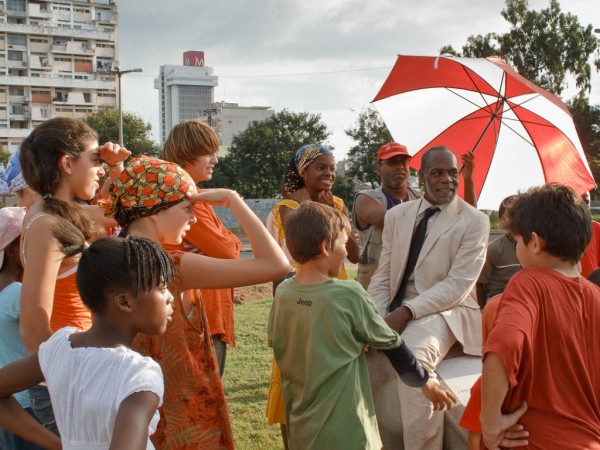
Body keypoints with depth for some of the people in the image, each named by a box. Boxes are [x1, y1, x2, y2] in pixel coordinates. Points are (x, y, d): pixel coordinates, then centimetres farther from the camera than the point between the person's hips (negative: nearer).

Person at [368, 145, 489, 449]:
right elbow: (382, 276, 8)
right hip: (396, 312, 5)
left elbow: (458, 285, -11)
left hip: (445, 311, -5)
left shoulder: (474, 221, -3)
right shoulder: (396, 215, 11)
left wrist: (407, 311, -21)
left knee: (412, 355, -34)